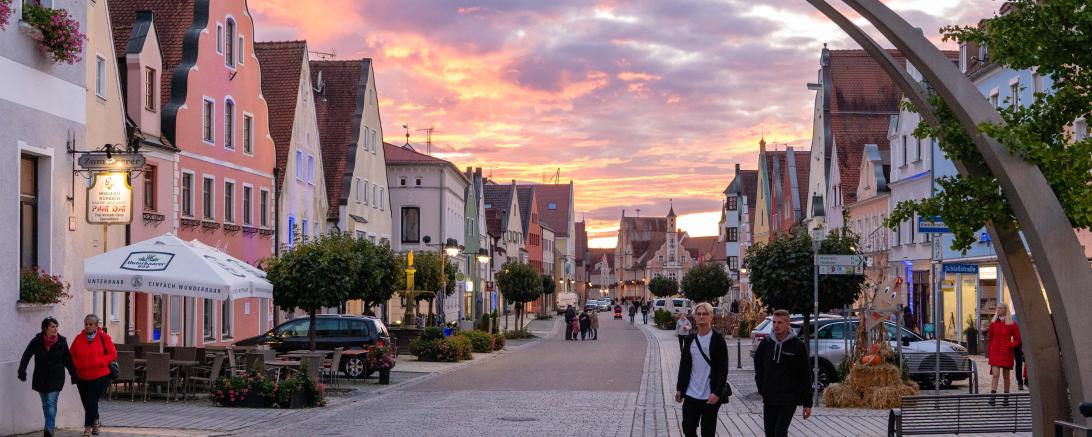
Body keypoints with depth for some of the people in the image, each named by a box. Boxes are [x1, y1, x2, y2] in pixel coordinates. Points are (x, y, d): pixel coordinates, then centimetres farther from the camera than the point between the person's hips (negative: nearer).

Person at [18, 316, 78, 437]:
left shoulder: (62, 341, -5)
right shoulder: (37, 341, -5)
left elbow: (68, 359, 2)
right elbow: (26, 356, -3)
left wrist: (74, 375, 2)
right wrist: (22, 371, -14)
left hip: (56, 378, -2)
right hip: (41, 378, 2)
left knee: (51, 403, -13)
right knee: (45, 404, 11)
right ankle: (50, 426, 23)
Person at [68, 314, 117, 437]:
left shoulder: (104, 337, -4)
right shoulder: (78, 338, 4)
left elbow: (113, 354, -4)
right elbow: (71, 355, 12)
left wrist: (100, 362, -17)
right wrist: (77, 365, -7)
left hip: (100, 377, -4)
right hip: (82, 377, 4)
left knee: (92, 402, -10)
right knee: (86, 402, 12)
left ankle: (88, 427, -2)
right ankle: (96, 421, 35)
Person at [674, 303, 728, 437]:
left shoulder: (717, 339, -6)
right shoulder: (690, 339, 8)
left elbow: (723, 369, -9)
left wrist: (717, 393, -16)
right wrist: (679, 388, 11)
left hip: (710, 396, -4)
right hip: (691, 394, 4)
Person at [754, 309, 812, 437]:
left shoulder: (798, 345, -6)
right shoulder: (766, 343, 3)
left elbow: (805, 376, -4)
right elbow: (758, 367, 18)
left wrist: (807, 403, -5)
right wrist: (762, 387, 4)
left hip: (789, 400, -4)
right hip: (769, 400, 4)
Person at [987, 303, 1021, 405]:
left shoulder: (1012, 324, -1)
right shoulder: (993, 323, 6)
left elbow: (1018, 340, 3)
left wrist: (1011, 345, -13)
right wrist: (989, 350, 14)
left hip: (1007, 352, -1)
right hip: (995, 352, 1)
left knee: (1006, 376, 8)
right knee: (995, 375, -11)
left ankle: (1006, 398, 17)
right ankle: (992, 397, -17)